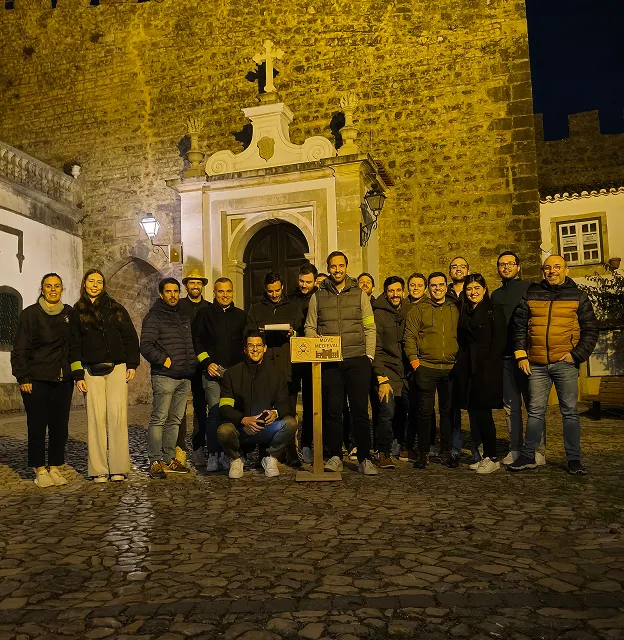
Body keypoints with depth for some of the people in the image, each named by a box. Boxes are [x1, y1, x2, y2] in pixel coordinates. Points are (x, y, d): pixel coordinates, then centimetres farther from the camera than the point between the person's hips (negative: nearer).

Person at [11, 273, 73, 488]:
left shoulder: (69, 314, 9)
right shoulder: (30, 314, -2)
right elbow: (20, 349, -3)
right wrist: (23, 377, -9)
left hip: (62, 380, 3)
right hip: (36, 380, -3)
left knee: (60, 425, 5)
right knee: (37, 425, 1)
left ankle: (55, 468, 16)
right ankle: (40, 470, 11)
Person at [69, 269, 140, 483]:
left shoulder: (115, 308, 9)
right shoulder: (77, 313, 10)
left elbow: (130, 337, 8)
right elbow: (74, 346, 9)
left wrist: (132, 364, 1)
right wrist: (78, 375, 2)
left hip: (117, 368, 0)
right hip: (92, 371, 1)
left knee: (117, 416, -5)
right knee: (96, 417, -3)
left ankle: (118, 468, 0)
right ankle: (98, 470, 3)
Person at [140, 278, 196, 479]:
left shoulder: (184, 317, 19)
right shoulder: (154, 317, -3)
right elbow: (146, 346, -13)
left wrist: (191, 365, 16)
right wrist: (164, 360, -14)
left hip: (184, 377, 7)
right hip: (165, 377, -7)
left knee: (175, 420, 11)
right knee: (159, 419, -7)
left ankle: (169, 459, 18)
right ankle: (155, 462, -2)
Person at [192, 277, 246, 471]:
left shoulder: (241, 315, 17)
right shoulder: (205, 313, 9)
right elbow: (196, 340, 6)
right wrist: (207, 363, -5)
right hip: (212, 372, -2)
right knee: (215, 412, -10)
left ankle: (227, 454, 7)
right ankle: (212, 455, -1)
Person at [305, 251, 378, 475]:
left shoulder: (359, 294, 9)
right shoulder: (318, 296, 11)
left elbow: (369, 328, 7)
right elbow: (310, 328, 11)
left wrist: (369, 355, -2)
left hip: (357, 360, -1)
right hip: (329, 362, 1)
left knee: (360, 410, 0)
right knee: (333, 410, 3)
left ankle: (365, 459, 8)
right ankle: (335, 456, 14)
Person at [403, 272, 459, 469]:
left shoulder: (455, 309, 12)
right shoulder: (418, 309, 4)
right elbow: (409, 337, 1)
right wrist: (415, 362, -8)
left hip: (451, 369, 3)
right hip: (426, 368, -2)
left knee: (448, 411, 8)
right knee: (425, 411, 0)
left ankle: (446, 452, 19)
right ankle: (423, 452, 11)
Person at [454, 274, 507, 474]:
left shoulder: (494, 310, -2)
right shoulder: (464, 312, 16)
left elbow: (499, 340, -8)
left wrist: (486, 364, -15)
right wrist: (461, 365, 6)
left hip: (487, 368, -6)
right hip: (468, 368, 6)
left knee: (482, 412, -7)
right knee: (474, 412, 5)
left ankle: (492, 458, 5)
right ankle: (485, 456, 15)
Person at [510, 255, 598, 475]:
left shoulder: (578, 296, 7)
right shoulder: (531, 295, 10)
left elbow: (591, 330, 7)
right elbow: (519, 326, 12)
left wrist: (577, 355, -5)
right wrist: (521, 355, 2)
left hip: (565, 363, -1)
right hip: (537, 365, 1)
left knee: (570, 411, 4)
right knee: (535, 411, 6)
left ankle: (573, 459, 13)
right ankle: (528, 456, 14)